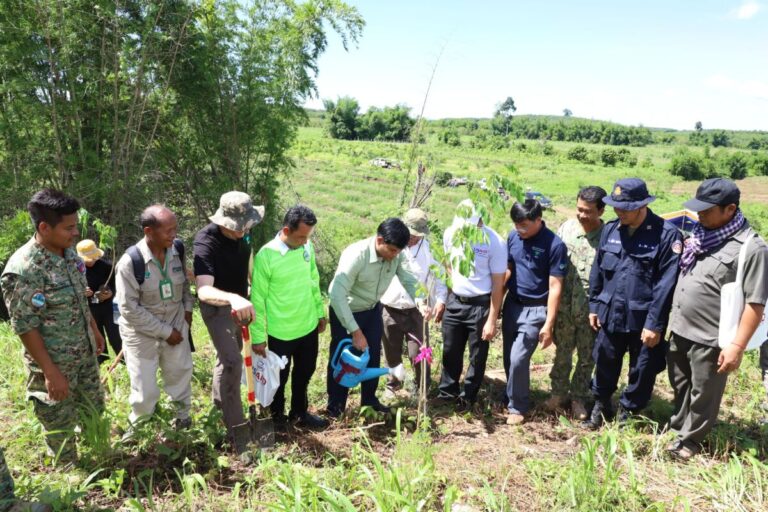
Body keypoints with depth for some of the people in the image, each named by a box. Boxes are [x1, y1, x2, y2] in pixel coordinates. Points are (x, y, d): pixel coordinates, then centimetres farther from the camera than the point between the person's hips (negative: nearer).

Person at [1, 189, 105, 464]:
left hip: (85, 354, 8)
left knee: (94, 408, 25)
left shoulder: (69, 253, -3)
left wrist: (94, 329, 18)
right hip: (53, 363, -7)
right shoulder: (22, 270, -28)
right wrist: (51, 373, -20)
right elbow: (25, 327, -23)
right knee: (60, 426, 14)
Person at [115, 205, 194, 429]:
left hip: (176, 326, 4)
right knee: (145, 392, 8)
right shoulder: (130, 262, -24)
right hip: (142, 334, -3)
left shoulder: (177, 251, -9)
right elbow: (130, 309, -20)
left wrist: (188, 308, -1)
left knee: (181, 375, 19)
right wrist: (165, 331, -17)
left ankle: (182, 415, 47)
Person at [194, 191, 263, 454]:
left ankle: (219, 400, 46)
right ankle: (237, 430, -6)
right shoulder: (206, 241, -33)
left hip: (240, 303, 7)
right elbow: (204, 291, -44)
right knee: (232, 362, -15)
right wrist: (233, 298, -62)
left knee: (229, 355, 23)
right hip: (217, 306, -7)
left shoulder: (241, 234, -12)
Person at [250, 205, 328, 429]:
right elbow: (258, 300, -14)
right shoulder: (265, 256, -21)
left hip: (308, 326, 5)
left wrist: (320, 312, 13)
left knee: (304, 373, 21)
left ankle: (300, 412, 42)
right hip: (281, 332, -5)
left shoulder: (308, 247, -5)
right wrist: (258, 337, -10)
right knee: (280, 377, 16)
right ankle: (277, 416, 40)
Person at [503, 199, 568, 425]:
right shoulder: (513, 236, -1)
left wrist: (548, 324, -15)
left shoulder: (554, 245, -16)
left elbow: (555, 287, -15)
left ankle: (517, 407, 13)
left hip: (535, 310, -5)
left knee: (518, 359, -8)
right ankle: (514, 399, 33)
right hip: (512, 304, 5)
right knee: (509, 358, 12)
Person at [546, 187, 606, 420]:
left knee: (587, 357, 13)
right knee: (562, 353, 16)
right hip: (565, 306, 2)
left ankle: (578, 398, 31)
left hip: (591, 309, -2)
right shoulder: (566, 227, -3)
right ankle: (559, 392, 34)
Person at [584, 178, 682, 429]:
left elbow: (666, 284, -15)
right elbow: (597, 270, 9)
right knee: (605, 363, 19)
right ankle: (601, 405, 42)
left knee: (641, 371, 12)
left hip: (643, 319, -4)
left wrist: (655, 324, -15)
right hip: (610, 314, 4)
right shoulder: (610, 230, 0)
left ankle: (627, 413, 35)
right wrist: (594, 305, 10)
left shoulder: (667, 235, -15)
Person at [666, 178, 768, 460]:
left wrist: (737, 346, -18)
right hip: (680, 330, 7)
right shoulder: (700, 234, 4)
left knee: (703, 395, 13)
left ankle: (690, 439, 33)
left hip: (710, 339, -6)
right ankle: (677, 427, 43)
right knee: (680, 386, 23)